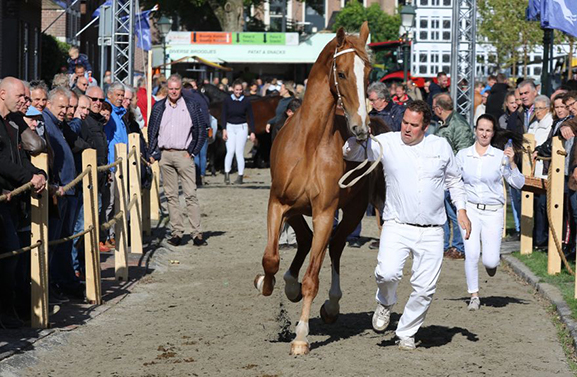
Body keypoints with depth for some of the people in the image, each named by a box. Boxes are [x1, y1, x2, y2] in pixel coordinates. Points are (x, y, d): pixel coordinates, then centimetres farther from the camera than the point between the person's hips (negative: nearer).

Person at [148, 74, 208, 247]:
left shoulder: (191, 106, 3)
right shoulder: (158, 107, 9)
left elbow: (202, 131, 6)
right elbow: (152, 131, 14)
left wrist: (192, 152, 0)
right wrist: (153, 153, 5)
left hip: (183, 154, -3)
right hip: (164, 155, 3)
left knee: (191, 194, -8)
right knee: (171, 195, 4)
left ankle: (197, 233, -9)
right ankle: (177, 232, 7)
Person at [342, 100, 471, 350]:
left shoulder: (441, 146, 6)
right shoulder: (386, 143, -1)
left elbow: (454, 180, 19)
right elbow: (351, 154, 3)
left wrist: (461, 210, 10)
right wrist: (358, 136, -18)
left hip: (431, 233, 2)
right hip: (397, 226, -2)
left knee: (424, 288, -1)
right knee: (387, 273, -24)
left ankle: (406, 333, 20)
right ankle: (385, 303, 10)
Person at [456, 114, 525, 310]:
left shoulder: (500, 156, -1)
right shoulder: (463, 155, 3)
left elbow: (518, 184, -4)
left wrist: (512, 163, -17)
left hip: (493, 212, -1)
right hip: (470, 209, 1)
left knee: (490, 261, -6)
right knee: (471, 254, -14)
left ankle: (494, 259, 32)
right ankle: (474, 295, 3)